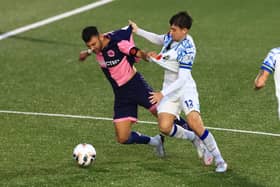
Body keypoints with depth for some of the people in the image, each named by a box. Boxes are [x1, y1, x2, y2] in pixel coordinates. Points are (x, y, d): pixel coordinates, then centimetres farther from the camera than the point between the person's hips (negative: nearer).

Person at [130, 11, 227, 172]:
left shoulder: (187, 49, -23)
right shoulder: (171, 37, 0)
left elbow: (182, 79, -24)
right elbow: (159, 39, 26)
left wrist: (163, 94, -25)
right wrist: (138, 31, 25)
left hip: (184, 87, -7)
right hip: (169, 89, 7)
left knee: (194, 123, -24)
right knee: (165, 127, -9)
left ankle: (219, 160, -11)